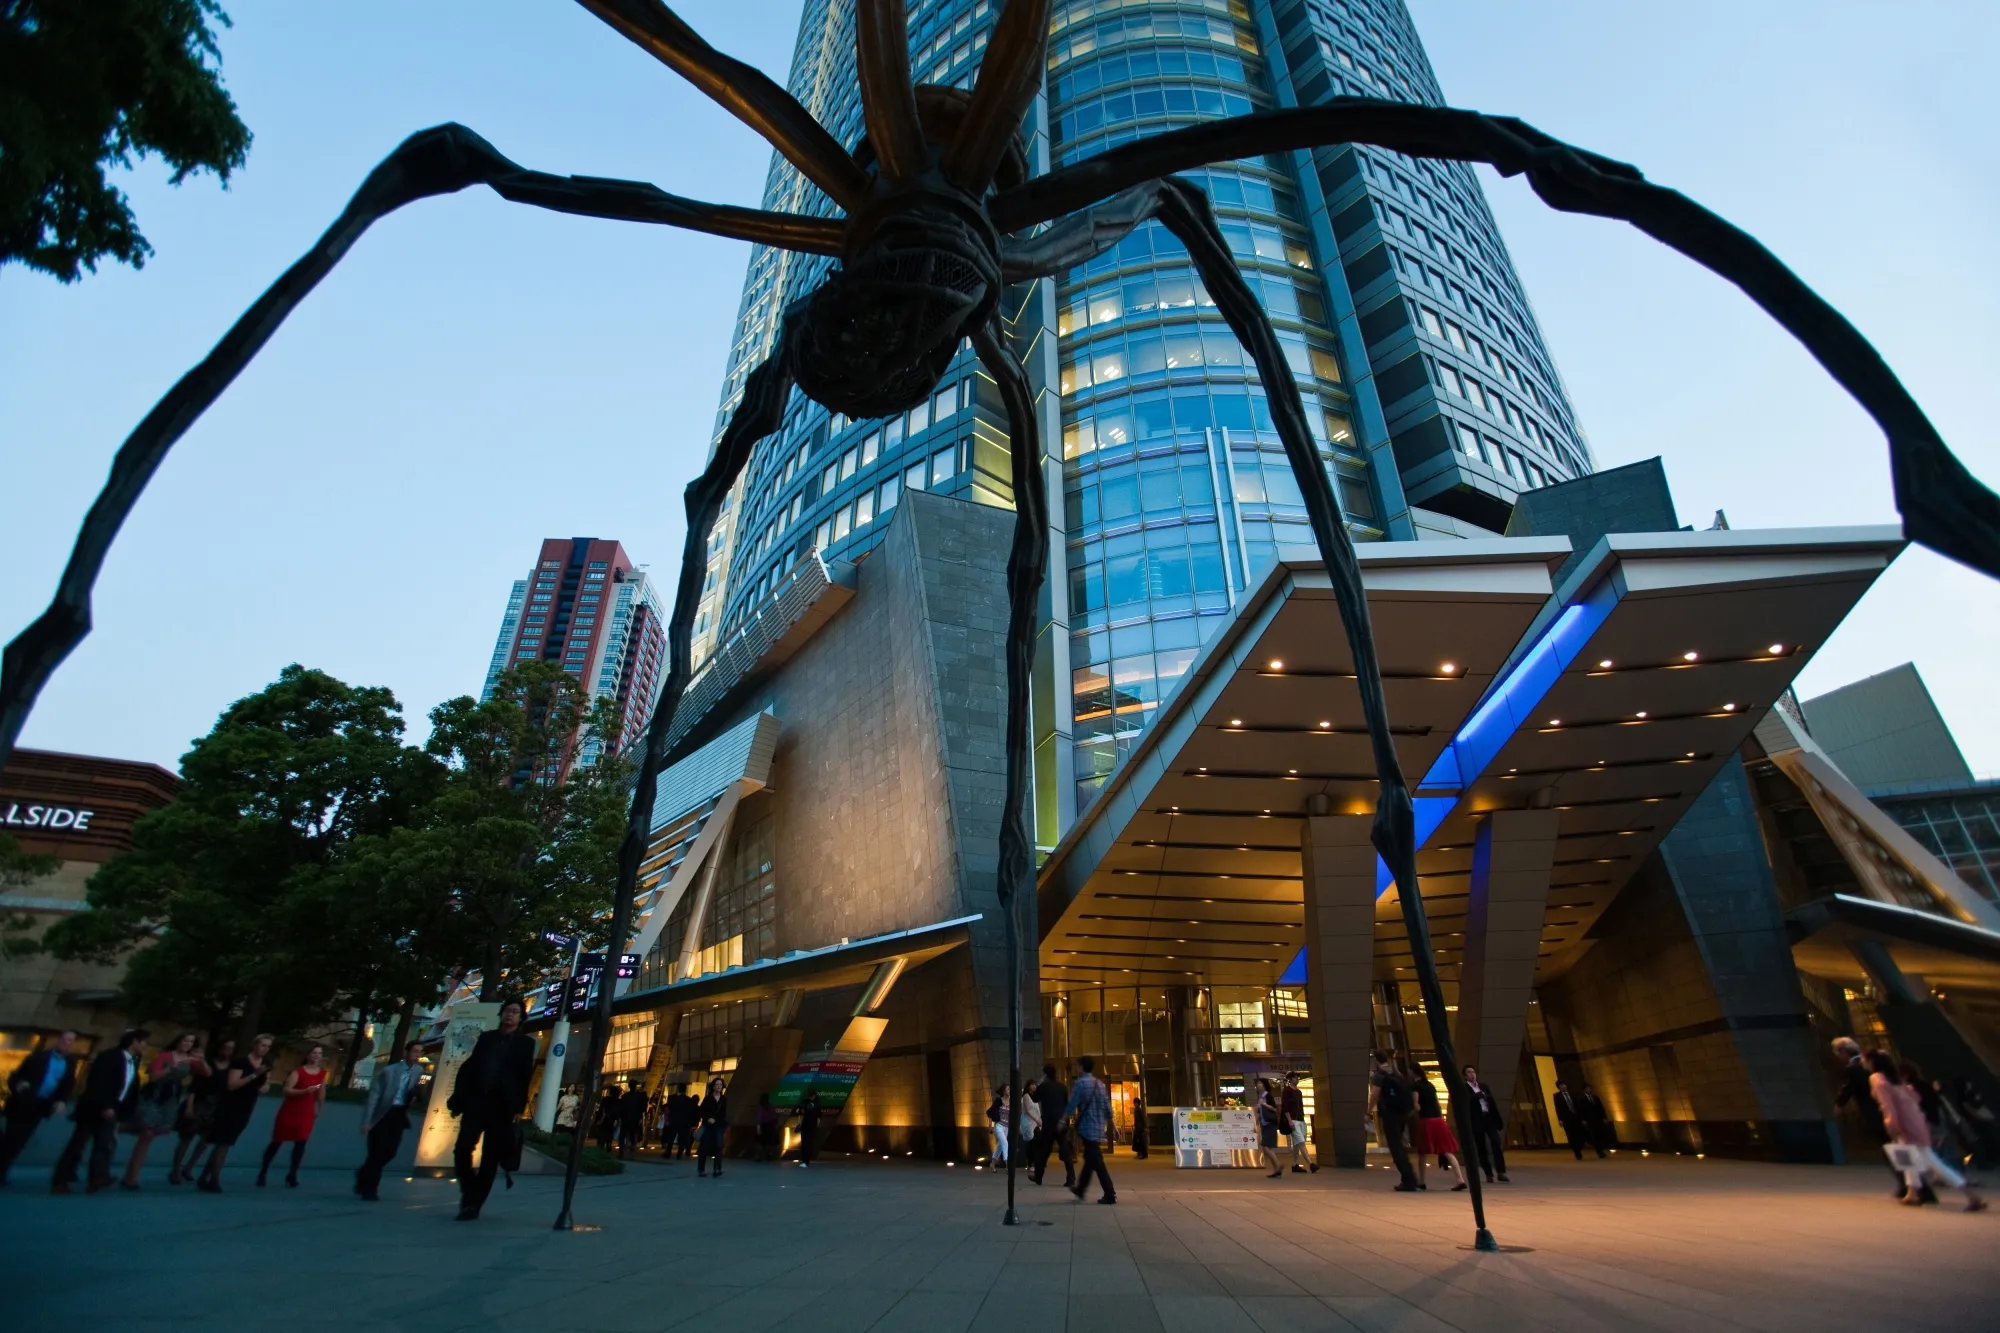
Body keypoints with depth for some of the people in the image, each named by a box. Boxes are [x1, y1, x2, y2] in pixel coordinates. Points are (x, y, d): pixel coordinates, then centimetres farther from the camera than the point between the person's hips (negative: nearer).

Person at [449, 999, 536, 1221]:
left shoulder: (526, 1043, 4)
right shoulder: (486, 1037, 15)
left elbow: (525, 1078, -1)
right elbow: (469, 1067, 13)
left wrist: (518, 1108, -9)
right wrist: (458, 1098, 3)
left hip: (502, 1107, -3)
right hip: (475, 1102, 3)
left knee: (490, 1159, 0)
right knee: (462, 1150, -4)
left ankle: (473, 1204, 10)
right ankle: (469, 1193, 19)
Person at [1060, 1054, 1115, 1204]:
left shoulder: (1081, 1082, -10)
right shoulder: (1100, 1083, 10)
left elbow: (1072, 1104, -11)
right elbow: (1107, 1106, 11)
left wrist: (1062, 1120, 2)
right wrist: (1109, 1124, 18)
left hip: (1087, 1127, -8)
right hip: (1099, 1127, 8)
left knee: (1096, 1162, -5)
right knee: (1090, 1159, 18)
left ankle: (1110, 1195, -7)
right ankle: (1080, 1189, 31)